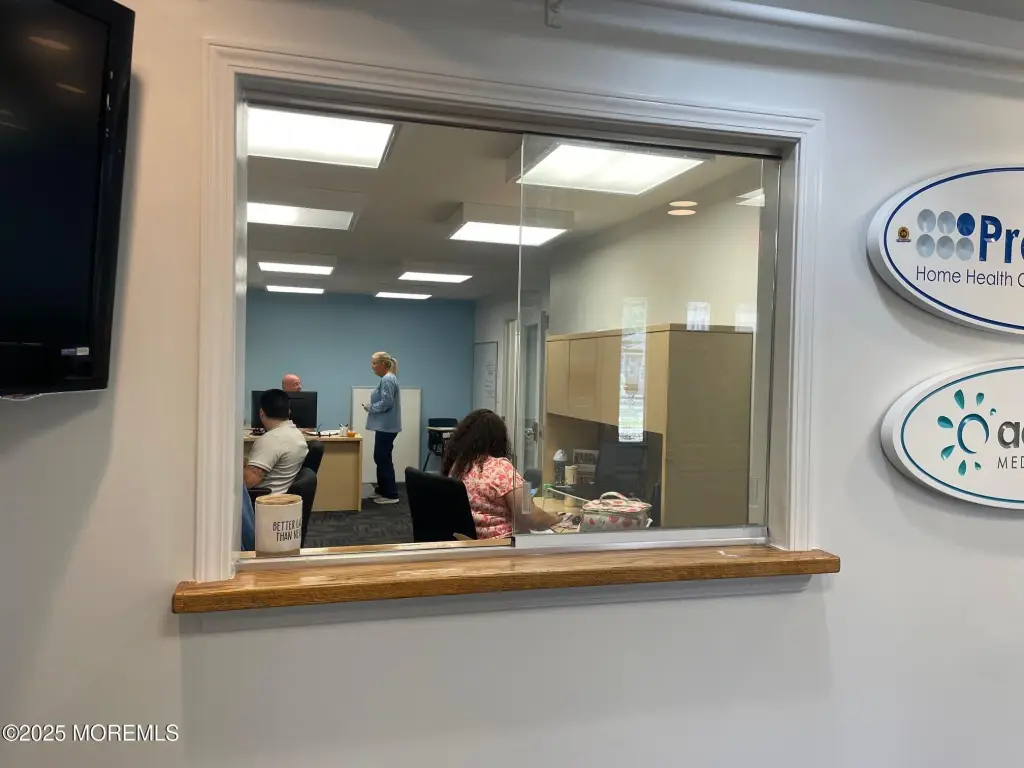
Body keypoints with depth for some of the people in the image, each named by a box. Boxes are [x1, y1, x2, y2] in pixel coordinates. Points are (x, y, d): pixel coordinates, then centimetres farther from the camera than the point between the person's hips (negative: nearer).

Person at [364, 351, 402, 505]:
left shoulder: (387, 379, -17)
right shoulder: (387, 378, 16)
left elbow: (386, 402, -23)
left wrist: (370, 407, -11)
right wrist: (371, 406, 12)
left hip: (386, 427, -11)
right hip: (384, 426, 11)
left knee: (384, 459, -6)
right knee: (380, 458, 15)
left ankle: (391, 495, -2)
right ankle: (383, 490, 22)